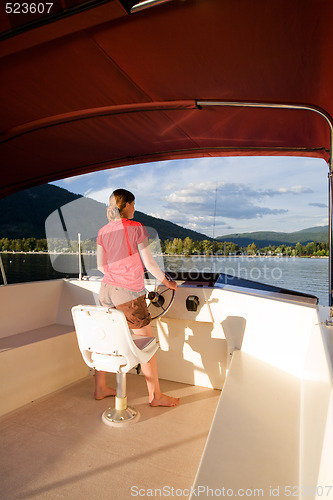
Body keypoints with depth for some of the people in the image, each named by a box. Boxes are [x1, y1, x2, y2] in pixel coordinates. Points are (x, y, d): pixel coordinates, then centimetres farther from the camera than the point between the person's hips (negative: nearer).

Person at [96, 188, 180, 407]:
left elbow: (101, 265, 10)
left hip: (107, 289, 6)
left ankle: (100, 388, 31)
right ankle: (155, 395, 19)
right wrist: (167, 282, 4)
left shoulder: (103, 231, 7)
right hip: (129, 293, -6)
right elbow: (149, 262, -9)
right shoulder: (136, 228, -9)